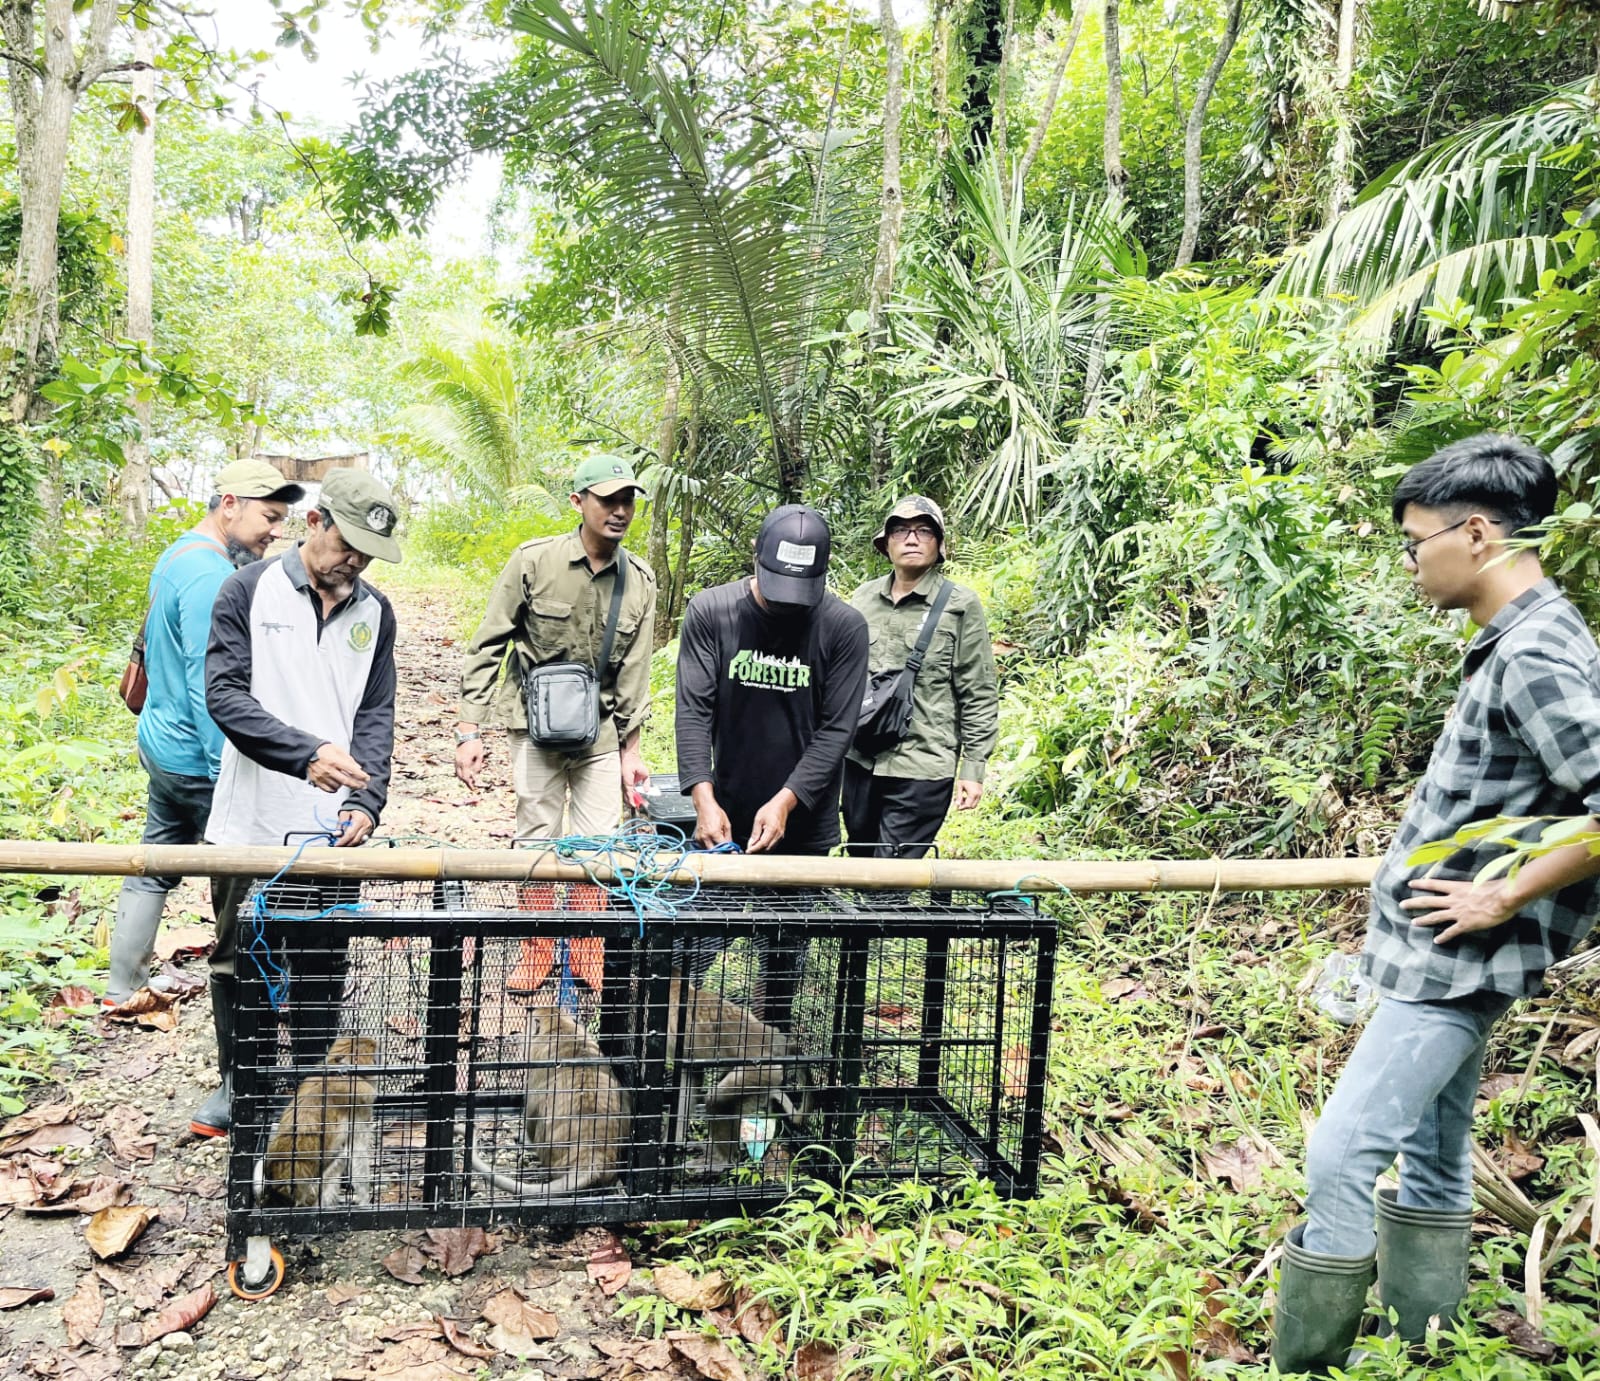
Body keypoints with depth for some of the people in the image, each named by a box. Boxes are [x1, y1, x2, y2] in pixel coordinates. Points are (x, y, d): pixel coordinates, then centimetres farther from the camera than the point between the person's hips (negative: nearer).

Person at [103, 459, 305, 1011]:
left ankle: (123, 989, 25)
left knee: (154, 868, 16)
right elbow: (208, 687, -25)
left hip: (161, 743, 10)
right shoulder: (211, 577, -23)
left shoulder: (178, 555, 10)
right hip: (198, 759, -10)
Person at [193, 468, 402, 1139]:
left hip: (332, 828, 2)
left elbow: (376, 715, 5)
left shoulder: (375, 612, 6)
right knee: (239, 960, 11)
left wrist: (367, 803, -10)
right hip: (250, 823, -2)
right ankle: (237, 1082, 29)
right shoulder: (248, 591, -4)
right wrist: (306, 753, -26)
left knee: (321, 964, 11)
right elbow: (225, 694, -12)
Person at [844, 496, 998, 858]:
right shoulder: (863, 597, 8)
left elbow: (979, 696, -4)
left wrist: (973, 768, -7)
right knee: (861, 860, 15)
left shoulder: (960, 605, -5)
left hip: (922, 768, -5)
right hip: (859, 759, 5)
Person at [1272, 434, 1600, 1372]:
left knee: (1341, 1156, -7)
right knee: (1434, 1157, 18)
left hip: (1454, 963, -10)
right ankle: (1422, 1349, 31)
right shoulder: (1516, 641, 10)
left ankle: (1308, 1359, 6)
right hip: (1442, 956, 10)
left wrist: (1508, 895, -19)